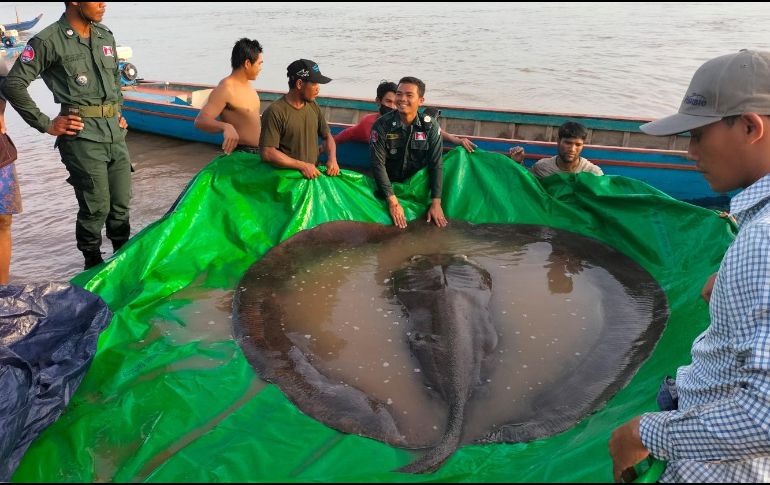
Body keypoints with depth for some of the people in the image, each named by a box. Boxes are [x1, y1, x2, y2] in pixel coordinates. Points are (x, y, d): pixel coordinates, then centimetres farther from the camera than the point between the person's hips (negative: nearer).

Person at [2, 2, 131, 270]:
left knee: (121, 203, 11)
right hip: (82, 136, -6)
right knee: (96, 207, -2)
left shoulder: (106, 36, 13)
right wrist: (46, 125, -7)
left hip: (115, 133, 6)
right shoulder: (48, 41, -7)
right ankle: (93, 264, 17)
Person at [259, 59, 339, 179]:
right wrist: (303, 166, -17)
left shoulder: (313, 106, 9)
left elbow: (327, 136, 20)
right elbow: (267, 153, -15)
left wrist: (332, 159, 0)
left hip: (315, 173, 5)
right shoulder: (275, 112, -11)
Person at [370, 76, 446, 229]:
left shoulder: (431, 128, -7)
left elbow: (435, 165, -8)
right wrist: (393, 202, -24)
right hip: (388, 186, -1)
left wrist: (436, 203, -16)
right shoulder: (382, 125, -13)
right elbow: (378, 164, -17)